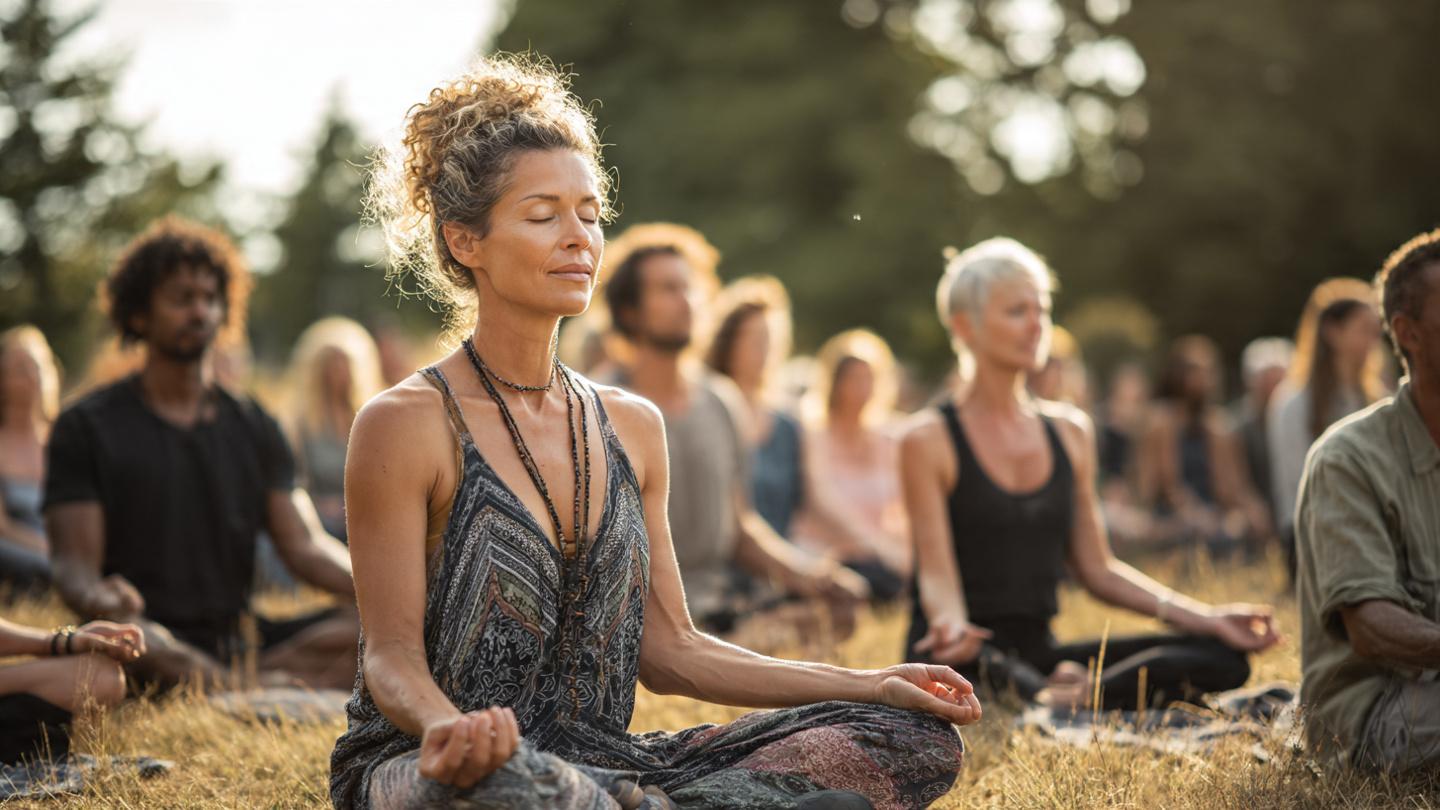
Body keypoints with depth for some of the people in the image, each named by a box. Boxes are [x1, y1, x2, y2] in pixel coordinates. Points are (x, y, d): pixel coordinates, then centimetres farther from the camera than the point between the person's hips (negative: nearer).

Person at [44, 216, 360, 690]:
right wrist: (98, 598, -31)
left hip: (239, 639, 4)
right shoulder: (86, 428, 5)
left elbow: (305, 546, 7)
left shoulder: (254, 427, 17)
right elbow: (73, 565, -5)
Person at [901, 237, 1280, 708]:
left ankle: (1062, 700, -23)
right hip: (966, 657, -7)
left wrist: (1204, 617, 4)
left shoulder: (1071, 432, 16)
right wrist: (951, 628, -34)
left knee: (1223, 660, -15)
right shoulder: (929, 439, -2)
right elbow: (937, 572, -9)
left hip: (1038, 652, 7)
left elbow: (1095, 568, 15)